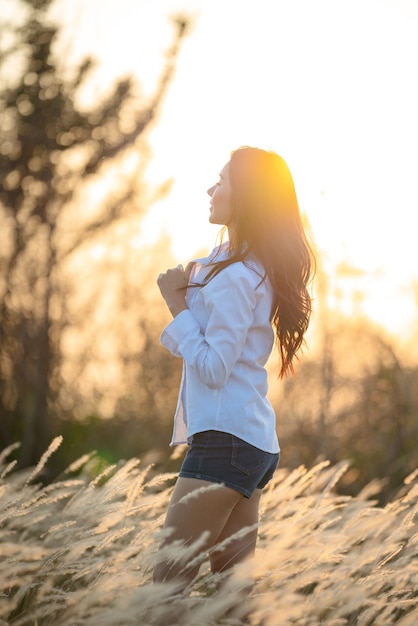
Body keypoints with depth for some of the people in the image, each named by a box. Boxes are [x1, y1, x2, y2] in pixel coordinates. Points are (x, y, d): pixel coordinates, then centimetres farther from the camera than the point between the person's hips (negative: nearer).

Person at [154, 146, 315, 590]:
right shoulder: (257, 268, 16)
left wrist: (178, 304, -9)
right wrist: (189, 292, 5)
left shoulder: (236, 277, -13)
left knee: (167, 581, -9)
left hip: (225, 438, -10)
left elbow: (212, 369, -17)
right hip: (255, 441, 10)